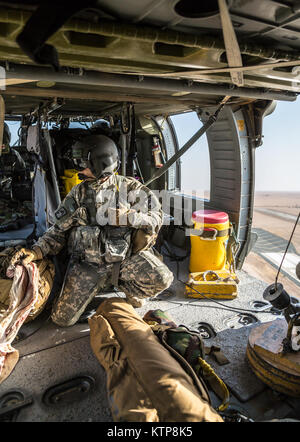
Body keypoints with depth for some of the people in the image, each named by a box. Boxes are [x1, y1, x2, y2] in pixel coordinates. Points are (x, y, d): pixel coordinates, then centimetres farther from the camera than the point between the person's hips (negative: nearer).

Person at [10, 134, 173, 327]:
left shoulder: (128, 187, -3)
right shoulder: (78, 193, 7)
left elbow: (155, 217, -10)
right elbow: (59, 230, 11)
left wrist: (108, 215, -19)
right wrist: (36, 251, -7)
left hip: (125, 257, -2)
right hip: (87, 263, 3)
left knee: (163, 279, -25)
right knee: (62, 318, -4)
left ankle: (131, 289, 8)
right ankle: (96, 287, 22)